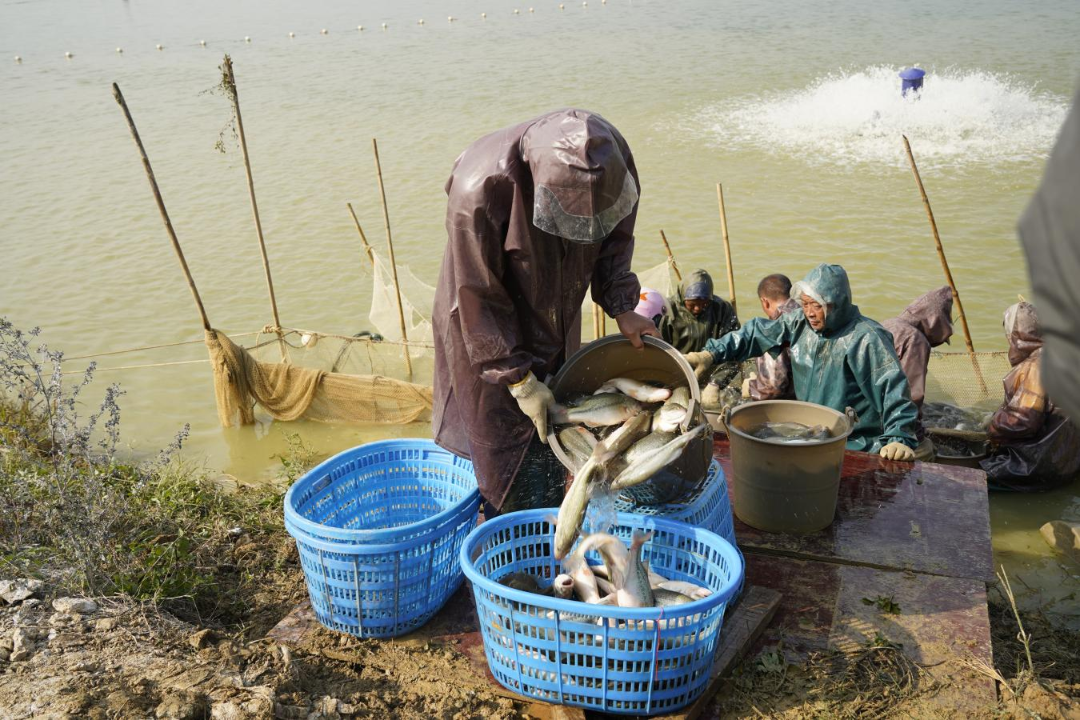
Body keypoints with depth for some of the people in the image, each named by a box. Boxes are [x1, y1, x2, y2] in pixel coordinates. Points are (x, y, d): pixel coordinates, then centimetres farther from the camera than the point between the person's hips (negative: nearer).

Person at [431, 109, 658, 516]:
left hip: (555, 325, 5)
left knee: (551, 450, 17)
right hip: (489, 330, -5)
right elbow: (479, 297, -25)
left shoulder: (609, 160, -19)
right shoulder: (479, 190, -35)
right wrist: (519, 381, -21)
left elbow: (614, 237, 2)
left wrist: (621, 307, -8)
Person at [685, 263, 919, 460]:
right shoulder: (799, 324, 6)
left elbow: (894, 391, -17)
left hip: (854, 448, -6)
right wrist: (710, 354, 3)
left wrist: (900, 439, -27)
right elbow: (755, 333, 12)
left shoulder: (867, 338, -13)